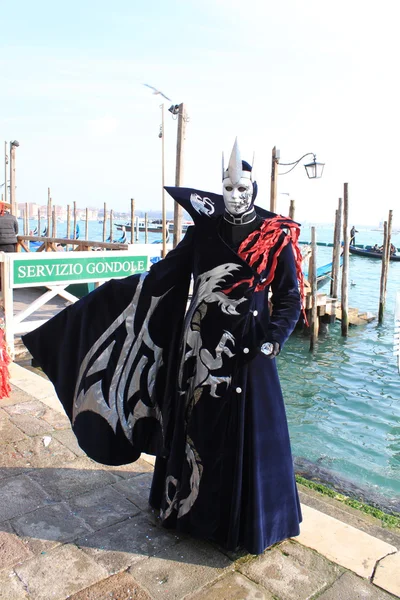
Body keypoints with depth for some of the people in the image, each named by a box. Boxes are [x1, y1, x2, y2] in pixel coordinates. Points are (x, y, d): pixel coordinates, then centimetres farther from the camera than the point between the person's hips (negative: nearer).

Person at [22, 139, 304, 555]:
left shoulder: (277, 236, -4)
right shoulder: (204, 230, 2)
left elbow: (289, 298, 0)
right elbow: (163, 276, 5)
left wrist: (273, 341, -13)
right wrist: (114, 292, 4)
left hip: (246, 351, -2)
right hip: (199, 347, 3)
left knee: (246, 436, 7)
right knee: (192, 428, 15)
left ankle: (248, 520, 30)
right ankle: (190, 504, 39)